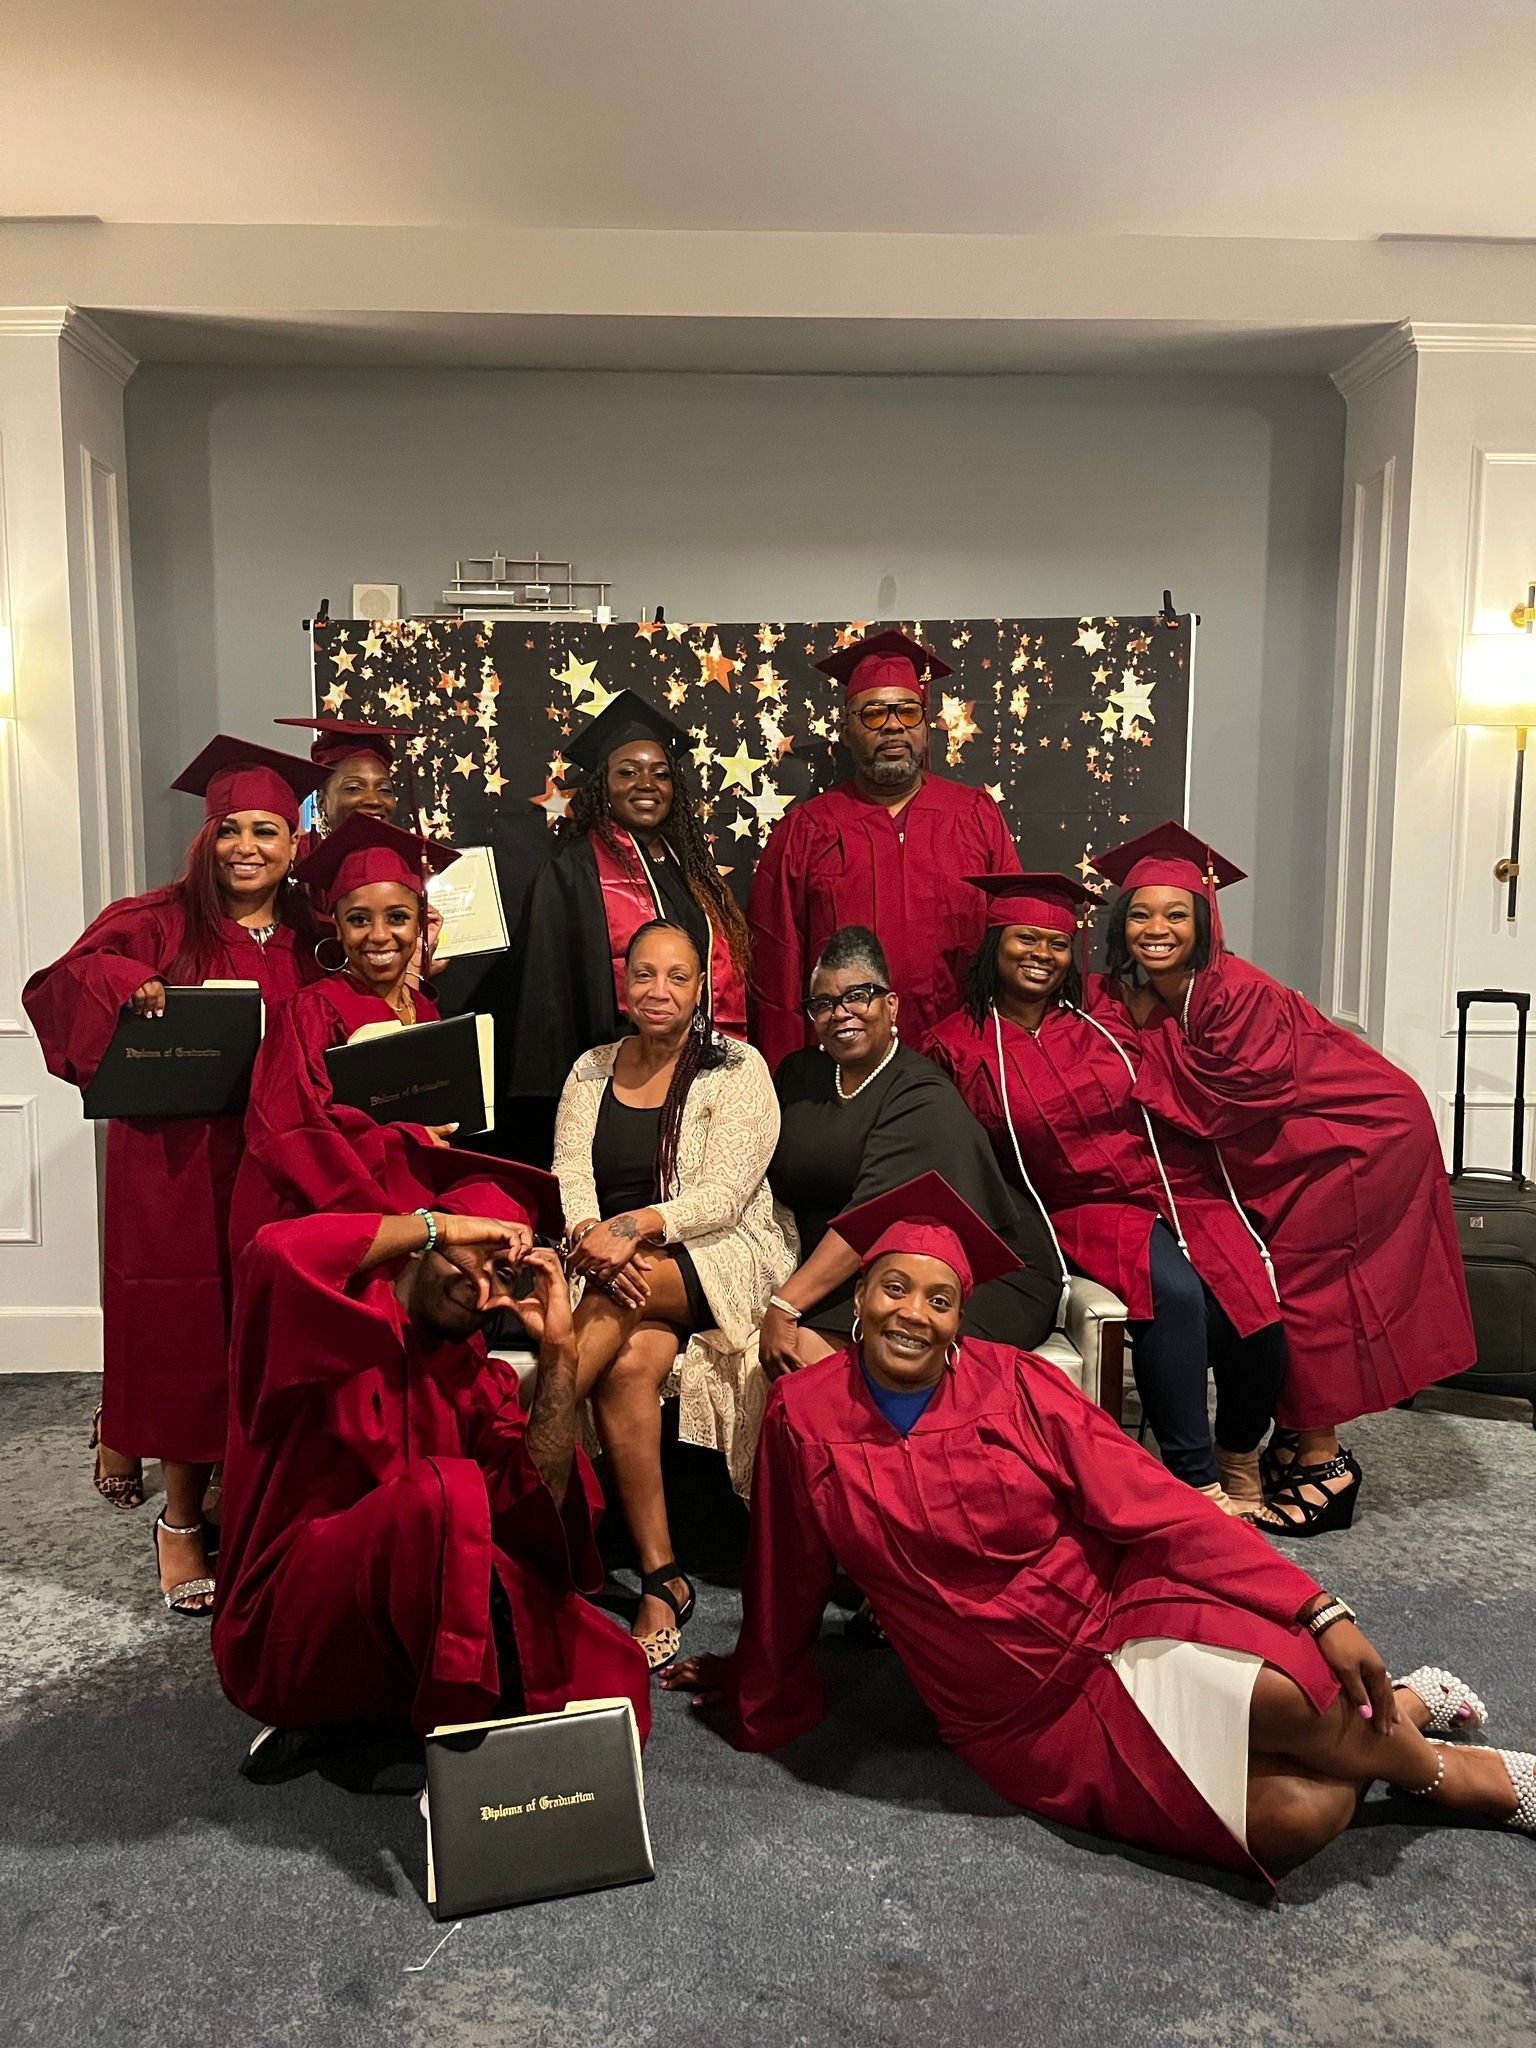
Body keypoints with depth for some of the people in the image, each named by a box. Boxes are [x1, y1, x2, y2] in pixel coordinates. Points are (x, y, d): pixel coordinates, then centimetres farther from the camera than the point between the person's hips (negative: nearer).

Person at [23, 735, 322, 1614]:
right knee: (183, 1334, 3)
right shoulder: (160, 923, -3)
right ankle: (183, 1519, 23)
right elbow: (56, 988, -12)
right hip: (174, 1162, -3)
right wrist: (122, 985, -31)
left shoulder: (309, 944, 9)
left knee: (250, 1335, 8)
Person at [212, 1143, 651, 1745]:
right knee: (446, 1490, -31)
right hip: (286, 1635, -6)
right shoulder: (344, 1310, -7)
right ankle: (460, 1729, -17)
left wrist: (558, 1353, -10)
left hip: (402, 1630, 6)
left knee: (609, 1668, -12)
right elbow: (275, 1252, -31)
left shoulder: (481, 1380, 10)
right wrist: (440, 1224, -22)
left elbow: (533, 1508, -4)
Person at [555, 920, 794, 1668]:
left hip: (724, 1261, -3)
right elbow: (568, 1180, 2)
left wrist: (632, 1228, -26)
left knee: (618, 1304, -36)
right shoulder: (591, 1071, 14)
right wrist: (592, 1237, -21)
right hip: (621, 1267, 3)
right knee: (630, 1365, -30)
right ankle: (662, 1579, -22)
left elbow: (722, 1197, -11)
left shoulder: (737, 1069, 0)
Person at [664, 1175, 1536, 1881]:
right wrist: (751, 1689, 21)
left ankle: (1388, 1715, 6)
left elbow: (1158, 1508, -8)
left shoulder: (1016, 1384, -6)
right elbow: (787, 1590, 8)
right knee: (1299, 1816, -22)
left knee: (1292, 1689, -31)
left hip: (1123, 1622, 1)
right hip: (1025, 1725, -1)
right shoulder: (805, 1417, -6)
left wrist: (1322, 1611, -14)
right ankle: (1424, 1754, 10)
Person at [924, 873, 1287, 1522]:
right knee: (1175, 1294, -31)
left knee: (1257, 1315, -19)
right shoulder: (958, 1047, 2)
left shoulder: (1102, 1021, 11)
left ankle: (1238, 1459, 10)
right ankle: (1197, 1485, -16)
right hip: (1085, 1212, -3)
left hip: (1182, 1193, 3)